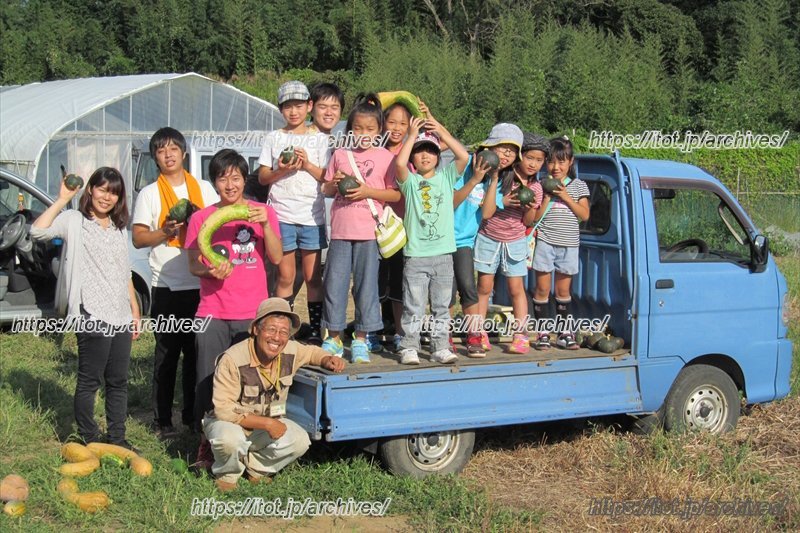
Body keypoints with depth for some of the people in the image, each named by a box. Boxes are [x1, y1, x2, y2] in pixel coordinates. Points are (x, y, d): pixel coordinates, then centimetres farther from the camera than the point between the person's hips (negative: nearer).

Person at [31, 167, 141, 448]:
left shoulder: (119, 228, 17)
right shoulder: (74, 221, -3)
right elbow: (37, 231, -22)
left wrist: (135, 310, 19)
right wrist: (63, 199, -20)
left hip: (121, 316, 6)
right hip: (92, 316, -6)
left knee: (119, 381, 11)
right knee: (89, 381, 0)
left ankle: (117, 438, 21)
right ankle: (90, 441, 9)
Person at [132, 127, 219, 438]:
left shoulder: (204, 188, 11)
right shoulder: (150, 194, 4)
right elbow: (138, 238, 0)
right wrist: (165, 232, -17)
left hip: (202, 285, 3)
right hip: (167, 287, -2)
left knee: (197, 353, 8)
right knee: (167, 354, 0)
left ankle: (194, 414, 19)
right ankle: (163, 421, 7)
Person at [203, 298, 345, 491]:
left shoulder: (290, 351, -12)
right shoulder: (232, 360, -29)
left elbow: (311, 352, 13)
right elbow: (223, 409, -29)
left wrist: (327, 359, -11)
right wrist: (266, 423, -30)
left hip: (268, 423, 5)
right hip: (229, 421, -5)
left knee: (300, 441, -20)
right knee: (230, 439, -38)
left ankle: (256, 467, 6)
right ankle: (227, 474, -3)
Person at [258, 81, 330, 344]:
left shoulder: (319, 139, 8)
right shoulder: (274, 138, 8)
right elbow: (262, 177, 6)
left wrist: (307, 164, -13)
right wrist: (281, 171, -13)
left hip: (312, 216, 0)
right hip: (282, 215, 0)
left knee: (313, 276, 3)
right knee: (285, 276, 2)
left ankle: (316, 330, 8)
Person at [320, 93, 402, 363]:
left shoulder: (386, 157, 2)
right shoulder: (340, 154, 10)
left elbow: (396, 194, -1)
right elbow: (326, 189, 16)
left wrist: (368, 191, -12)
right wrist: (335, 184, -6)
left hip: (369, 231, -2)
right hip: (340, 229, 2)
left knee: (366, 285, 3)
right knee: (335, 283, 3)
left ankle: (361, 340, 12)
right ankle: (334, 337, 15)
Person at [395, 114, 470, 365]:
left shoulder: (446, 177, 8)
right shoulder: (410, 181, 2)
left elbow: (464, 156, -7)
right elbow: (399, 163, -19)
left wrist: (441, 131, -7)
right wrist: (412, 135, -10)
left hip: (443, 253, 2)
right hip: (415, 255, -2)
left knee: (441, 306, 10)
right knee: (414, 308, 0)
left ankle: (441, 347, 16)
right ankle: (409, 348, 7)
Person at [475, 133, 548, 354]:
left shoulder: (535, 188, 0)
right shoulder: (501, 178, -11)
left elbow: (527, 222, 3)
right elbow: (486, 213, -14)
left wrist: (530, 207, -16)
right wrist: (504, 202, -27)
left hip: (515, 242, 2)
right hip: (488, 239, -2)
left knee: (517, 288, 0)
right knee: (484, 287, 4)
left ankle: (521, 334, 4)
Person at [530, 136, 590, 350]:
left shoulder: (578, 186, 6)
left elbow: (585, 215, -1)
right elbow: (535, 217, -3)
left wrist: (567, 197, -10)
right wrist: (547, 197, -13)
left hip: (568, 244, 1)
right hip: (545, 242, -1)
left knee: (563, 289, 8)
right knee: (543, 287, 0)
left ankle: (564, 332, 17)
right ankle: (543, 333, 7)